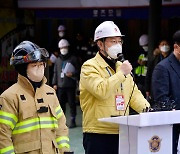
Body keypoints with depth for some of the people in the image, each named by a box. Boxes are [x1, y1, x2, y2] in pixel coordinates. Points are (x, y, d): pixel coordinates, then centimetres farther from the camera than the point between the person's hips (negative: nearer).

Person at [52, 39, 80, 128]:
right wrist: (54, 83, 10)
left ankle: (73, 121, 3)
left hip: (70, 85, -4)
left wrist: (72, 74, -16)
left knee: (72, 103, -2)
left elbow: (78, 71, 3)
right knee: (61, 103, 5)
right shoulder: (58, 60, 15)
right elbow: (55, 72, 17)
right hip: (60, 85, 4)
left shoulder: (73, 59, 4)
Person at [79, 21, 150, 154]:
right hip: (98, 134, -7)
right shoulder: (90, 67, -6)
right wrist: (122, 74, -16)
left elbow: (134, 94, 16)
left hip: (121, 133, 7)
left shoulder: (122, 66, 18)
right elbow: (100, 90, -23)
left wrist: (147, 109, -2)